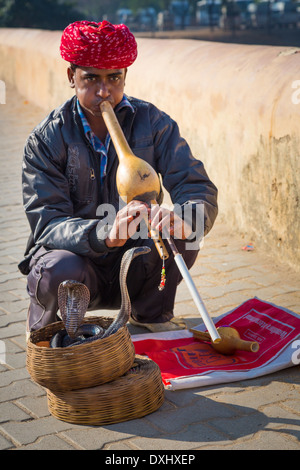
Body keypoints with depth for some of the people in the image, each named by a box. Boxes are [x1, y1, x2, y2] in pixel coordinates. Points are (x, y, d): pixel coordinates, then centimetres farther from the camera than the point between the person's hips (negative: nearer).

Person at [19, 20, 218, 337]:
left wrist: (180, 219, -40)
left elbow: (199, 189, -14)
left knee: (181, 232, -26)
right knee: (59, 271, -35)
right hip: (77, 259, -2)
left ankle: (150, 315, 2)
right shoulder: (46, 140, -11)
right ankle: (44, 328, 1)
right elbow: (46, 224, -21)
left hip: (135, 270, 2)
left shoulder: (154, 123, -5)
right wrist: (105, 233, -42)